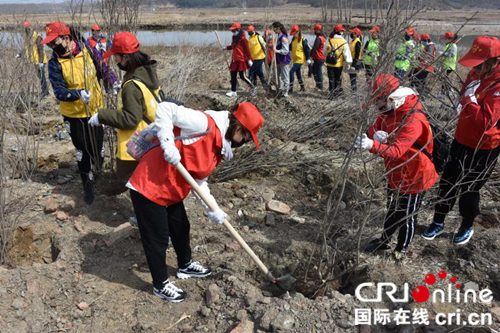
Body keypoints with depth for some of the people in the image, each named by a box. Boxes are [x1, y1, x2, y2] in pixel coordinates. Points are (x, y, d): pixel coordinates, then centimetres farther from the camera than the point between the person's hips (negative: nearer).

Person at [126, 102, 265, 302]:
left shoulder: (220, 147, 7)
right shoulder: (206, 123, -22)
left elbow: (199, 181, 8)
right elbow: (165, 109, -23)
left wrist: (212, 209, -1)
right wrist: (168, 144, -32)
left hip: (172, 191, 9)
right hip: (148, 188, -9)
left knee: (181, 228, 24)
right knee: (158, 238, 6)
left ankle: (185, 266, 50)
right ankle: (160, 285, 28)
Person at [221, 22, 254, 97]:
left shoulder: (242, 39, -15)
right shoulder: (235, 38, 11)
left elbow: (247, 49, -17)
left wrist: (249, 59, -19)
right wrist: (226, 48, 17)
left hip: (241, 60, -9)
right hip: (235, 60, 9)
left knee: (242, 76, -5)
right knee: (233, 75, 8)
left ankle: (253, 87, 13)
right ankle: (233, 92, 15)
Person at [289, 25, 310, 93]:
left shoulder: (303, 40, -12)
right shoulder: (293, 39, 9)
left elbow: (307, 49, -11)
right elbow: (290, 47, 14)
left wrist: (307, 59, -13)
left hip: (300, 59, -8)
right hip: (295, 59, 8)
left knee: (291, 71, -18)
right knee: (298, 73, 16)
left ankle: (291, 88, -14)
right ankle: (302, 87, 31)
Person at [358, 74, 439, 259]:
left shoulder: (413, 119, -33)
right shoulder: (389, 110, -5)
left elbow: (397, 151, -40)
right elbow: (372, 131, -5)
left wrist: (372, 145, -55)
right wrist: (377, 134, -29)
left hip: (413, 177, -8)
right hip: (396, 173, 8)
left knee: (407, 216, 13)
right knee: (393, 209, 26)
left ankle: (401, 251, 33)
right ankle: (384, 240, 45)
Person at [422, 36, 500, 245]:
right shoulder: (476, 73, -1)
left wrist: (470, 98, -32)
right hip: (462, 139, 7)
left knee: (469, 188, 9)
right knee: (447, 181, 14)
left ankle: (467, 226, 34)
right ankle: (438, 222, 31)